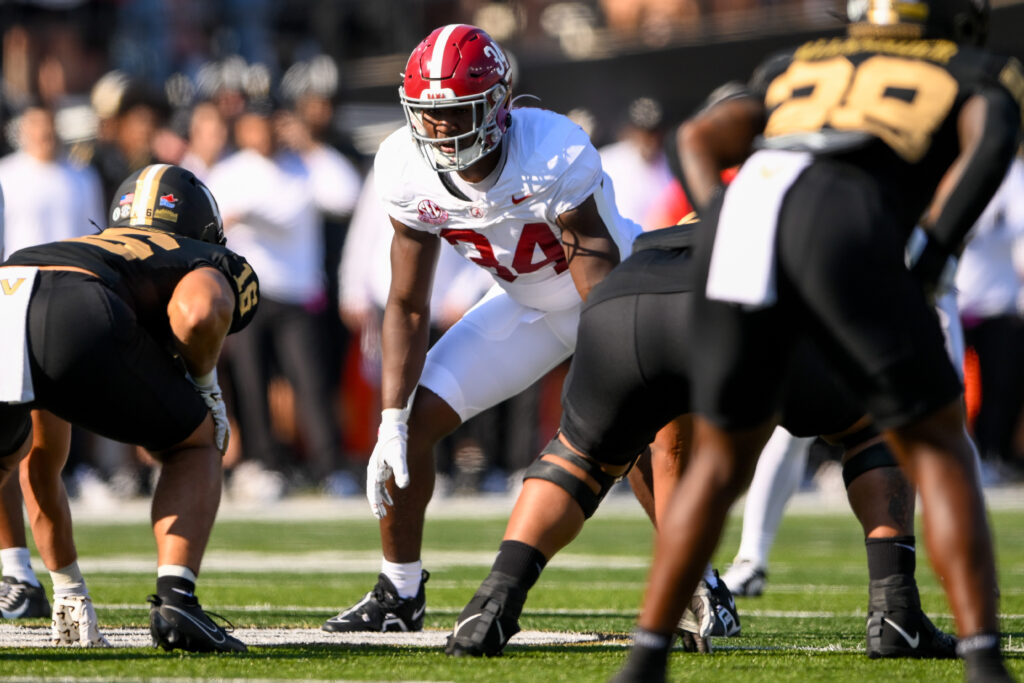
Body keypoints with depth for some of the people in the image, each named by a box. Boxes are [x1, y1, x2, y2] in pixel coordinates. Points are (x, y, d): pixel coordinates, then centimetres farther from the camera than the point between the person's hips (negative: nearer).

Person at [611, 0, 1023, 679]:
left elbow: (703, 137, 25)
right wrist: (929, 264, 4)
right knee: (938, 450, 12)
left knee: (723, 459, 23)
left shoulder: (802, 66, 41)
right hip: (846, 232, -3)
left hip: (742, 216, 3)